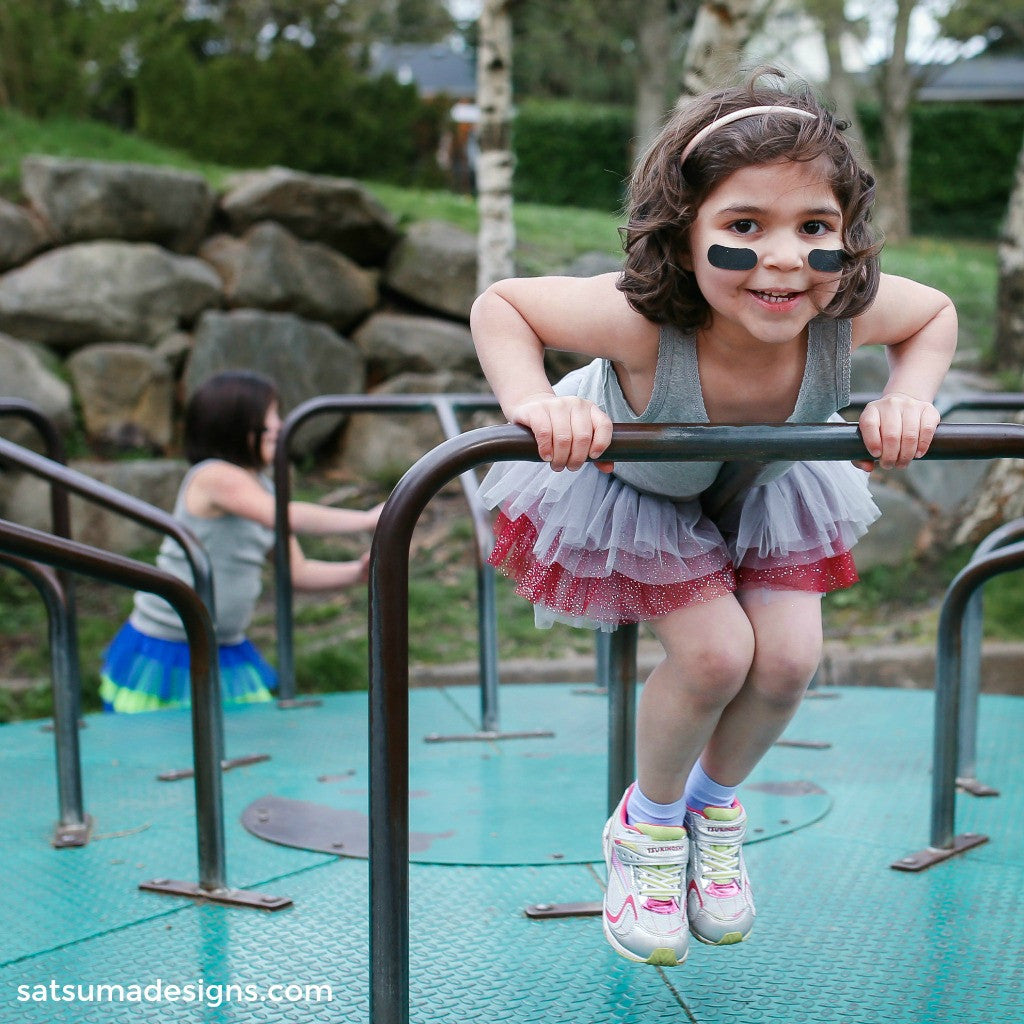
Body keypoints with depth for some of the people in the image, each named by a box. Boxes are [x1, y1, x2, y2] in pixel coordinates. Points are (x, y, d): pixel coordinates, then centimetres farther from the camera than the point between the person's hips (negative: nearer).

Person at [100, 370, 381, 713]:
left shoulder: (262, 488, 8)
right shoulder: (213, 477, -18)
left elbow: (297, 571, 8)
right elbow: (285, 517, -32)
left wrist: (356, 571, -8)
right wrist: (366, 520, -30)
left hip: (228, 651, 7)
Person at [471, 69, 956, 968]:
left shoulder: (848, 309, -35)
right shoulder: (641, 320, -44)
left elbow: (936, 311, -10)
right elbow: (499, 303, -28)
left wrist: (909, 400, -28)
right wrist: (534, 404, -45)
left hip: (765, 488, 4)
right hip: (631, 484, -3)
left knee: (789, 657, -8)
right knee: (714, 653, -17)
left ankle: (715, 805, 25)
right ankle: (649, 825, 15)